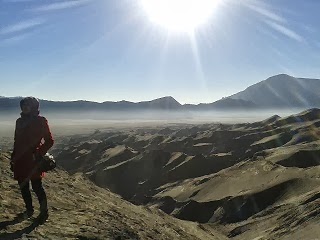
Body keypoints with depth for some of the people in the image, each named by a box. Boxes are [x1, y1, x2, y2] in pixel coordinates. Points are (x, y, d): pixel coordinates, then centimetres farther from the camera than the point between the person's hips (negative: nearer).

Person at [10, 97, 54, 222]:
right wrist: (13, 159, 15)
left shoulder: (40, 121, -8)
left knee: (36, 186, 0)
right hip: (20, 160, 6)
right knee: (23, 186, 14)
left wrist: (39, 155, -15)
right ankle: (29, 209, 30)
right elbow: (17, 141, 16)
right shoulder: (20, 121, 10)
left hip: (33, 160, -6)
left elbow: (49, 141, -7)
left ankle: (44, 211, 14)